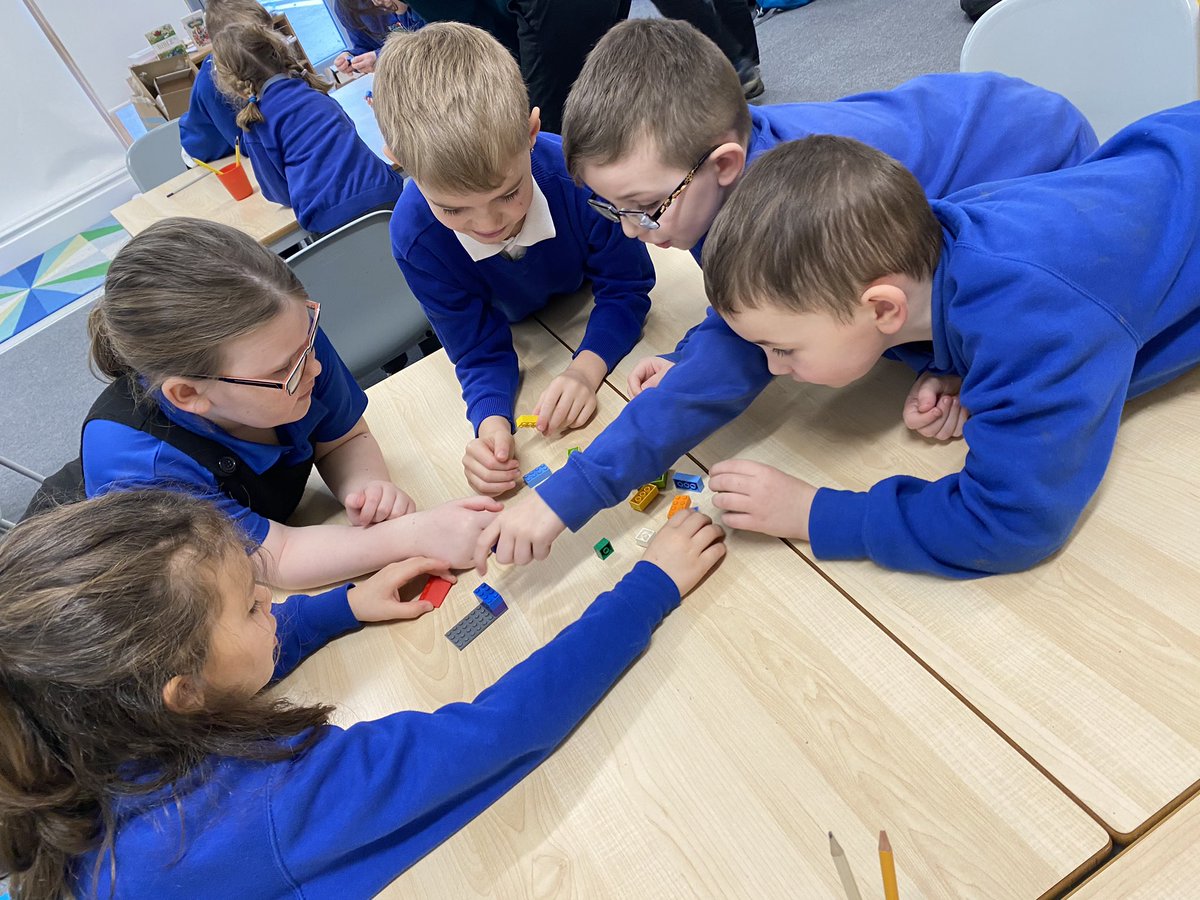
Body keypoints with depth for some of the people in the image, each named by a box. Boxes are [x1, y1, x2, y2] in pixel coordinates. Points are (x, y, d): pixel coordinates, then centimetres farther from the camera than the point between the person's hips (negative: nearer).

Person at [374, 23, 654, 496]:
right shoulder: (413, 236, -30)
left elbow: (626, 287, -22)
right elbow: (480, 352, -21)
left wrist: (586, 370, -40)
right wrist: (490, 421, -42)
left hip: (602, 333, -1)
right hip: (524, 345, 1)